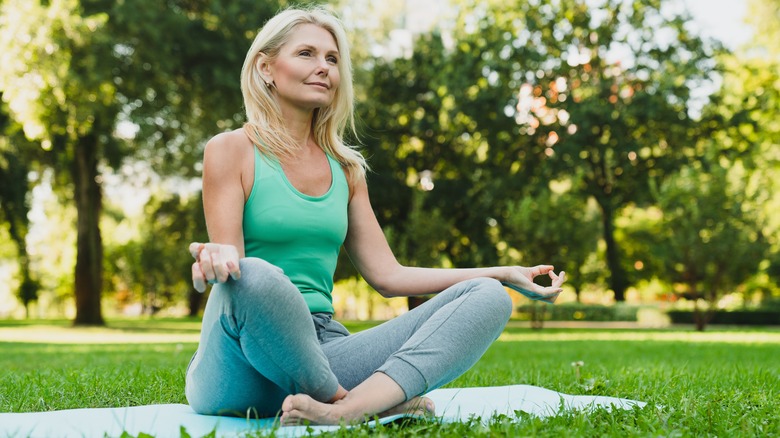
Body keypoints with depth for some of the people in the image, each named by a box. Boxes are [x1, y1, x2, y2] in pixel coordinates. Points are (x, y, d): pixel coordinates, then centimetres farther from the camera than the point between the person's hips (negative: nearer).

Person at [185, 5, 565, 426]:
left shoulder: (345, 167, 17)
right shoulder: (231, 150, 2)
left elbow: (388, 276, 16)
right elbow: (230, 265, -6)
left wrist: (506, 273, 12)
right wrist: (215, 257, -33)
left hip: (322, 355, 6)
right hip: (243, 368, -5)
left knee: (485, 297, -11)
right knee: (255, 276, -40)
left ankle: (347, 408, -37)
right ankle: (361, 400, -17)